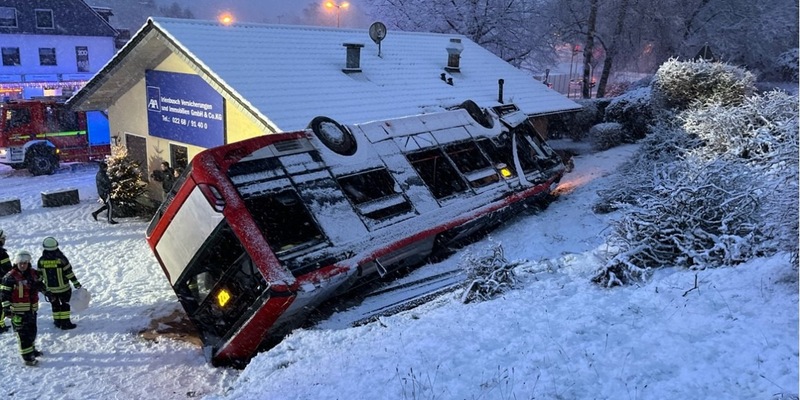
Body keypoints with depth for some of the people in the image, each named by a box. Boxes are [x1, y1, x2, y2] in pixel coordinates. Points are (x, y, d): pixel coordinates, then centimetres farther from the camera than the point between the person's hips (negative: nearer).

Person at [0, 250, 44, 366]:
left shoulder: (33, 274, 5)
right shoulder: (10, 277, -14)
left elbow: (40, 285, 23)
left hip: (32, 309, 7)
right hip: (18, 310, -7)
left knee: (32, 330, 20)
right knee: (23, 334, -4)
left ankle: (31, 349, 39)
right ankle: (27, 357, 1)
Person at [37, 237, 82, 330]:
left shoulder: (41, 260, -7)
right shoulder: (61, 258, -17)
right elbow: (69, 272, -12)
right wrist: (76, 283, -2)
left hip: (50, 289, 3)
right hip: (63, 287, -3)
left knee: (55, 305, 17)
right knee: (65, 304, 10)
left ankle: (58, 322, 24)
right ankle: (65, 323, 10)